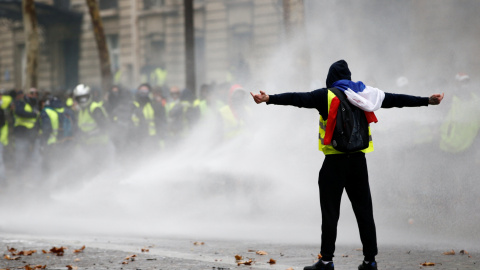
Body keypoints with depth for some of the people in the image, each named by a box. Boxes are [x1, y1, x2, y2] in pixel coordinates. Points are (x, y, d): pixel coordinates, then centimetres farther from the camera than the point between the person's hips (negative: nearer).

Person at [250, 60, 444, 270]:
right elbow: (396, 100, 17)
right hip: (358, 160, 4)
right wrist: (427, 101, 27)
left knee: (330, 212, -1)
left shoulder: (326, 96, -3)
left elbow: (298, 98, -14)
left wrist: (269, 99, -19)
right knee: (364, 210, 9)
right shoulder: (366, 94, 10)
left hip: (335, 160, -4)